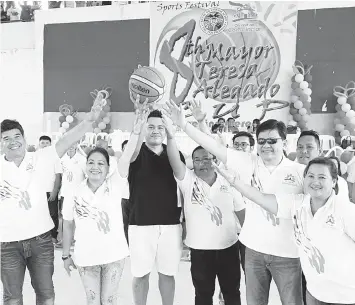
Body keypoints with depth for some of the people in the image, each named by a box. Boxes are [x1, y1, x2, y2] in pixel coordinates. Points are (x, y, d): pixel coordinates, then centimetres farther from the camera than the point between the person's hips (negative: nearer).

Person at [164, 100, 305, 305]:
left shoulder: (300, 171, -8)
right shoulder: (249, 163, -4)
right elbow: (216, 148, -9)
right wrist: (184, 125, -15)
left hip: (287, 253, -2)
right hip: (254, 249, 2)